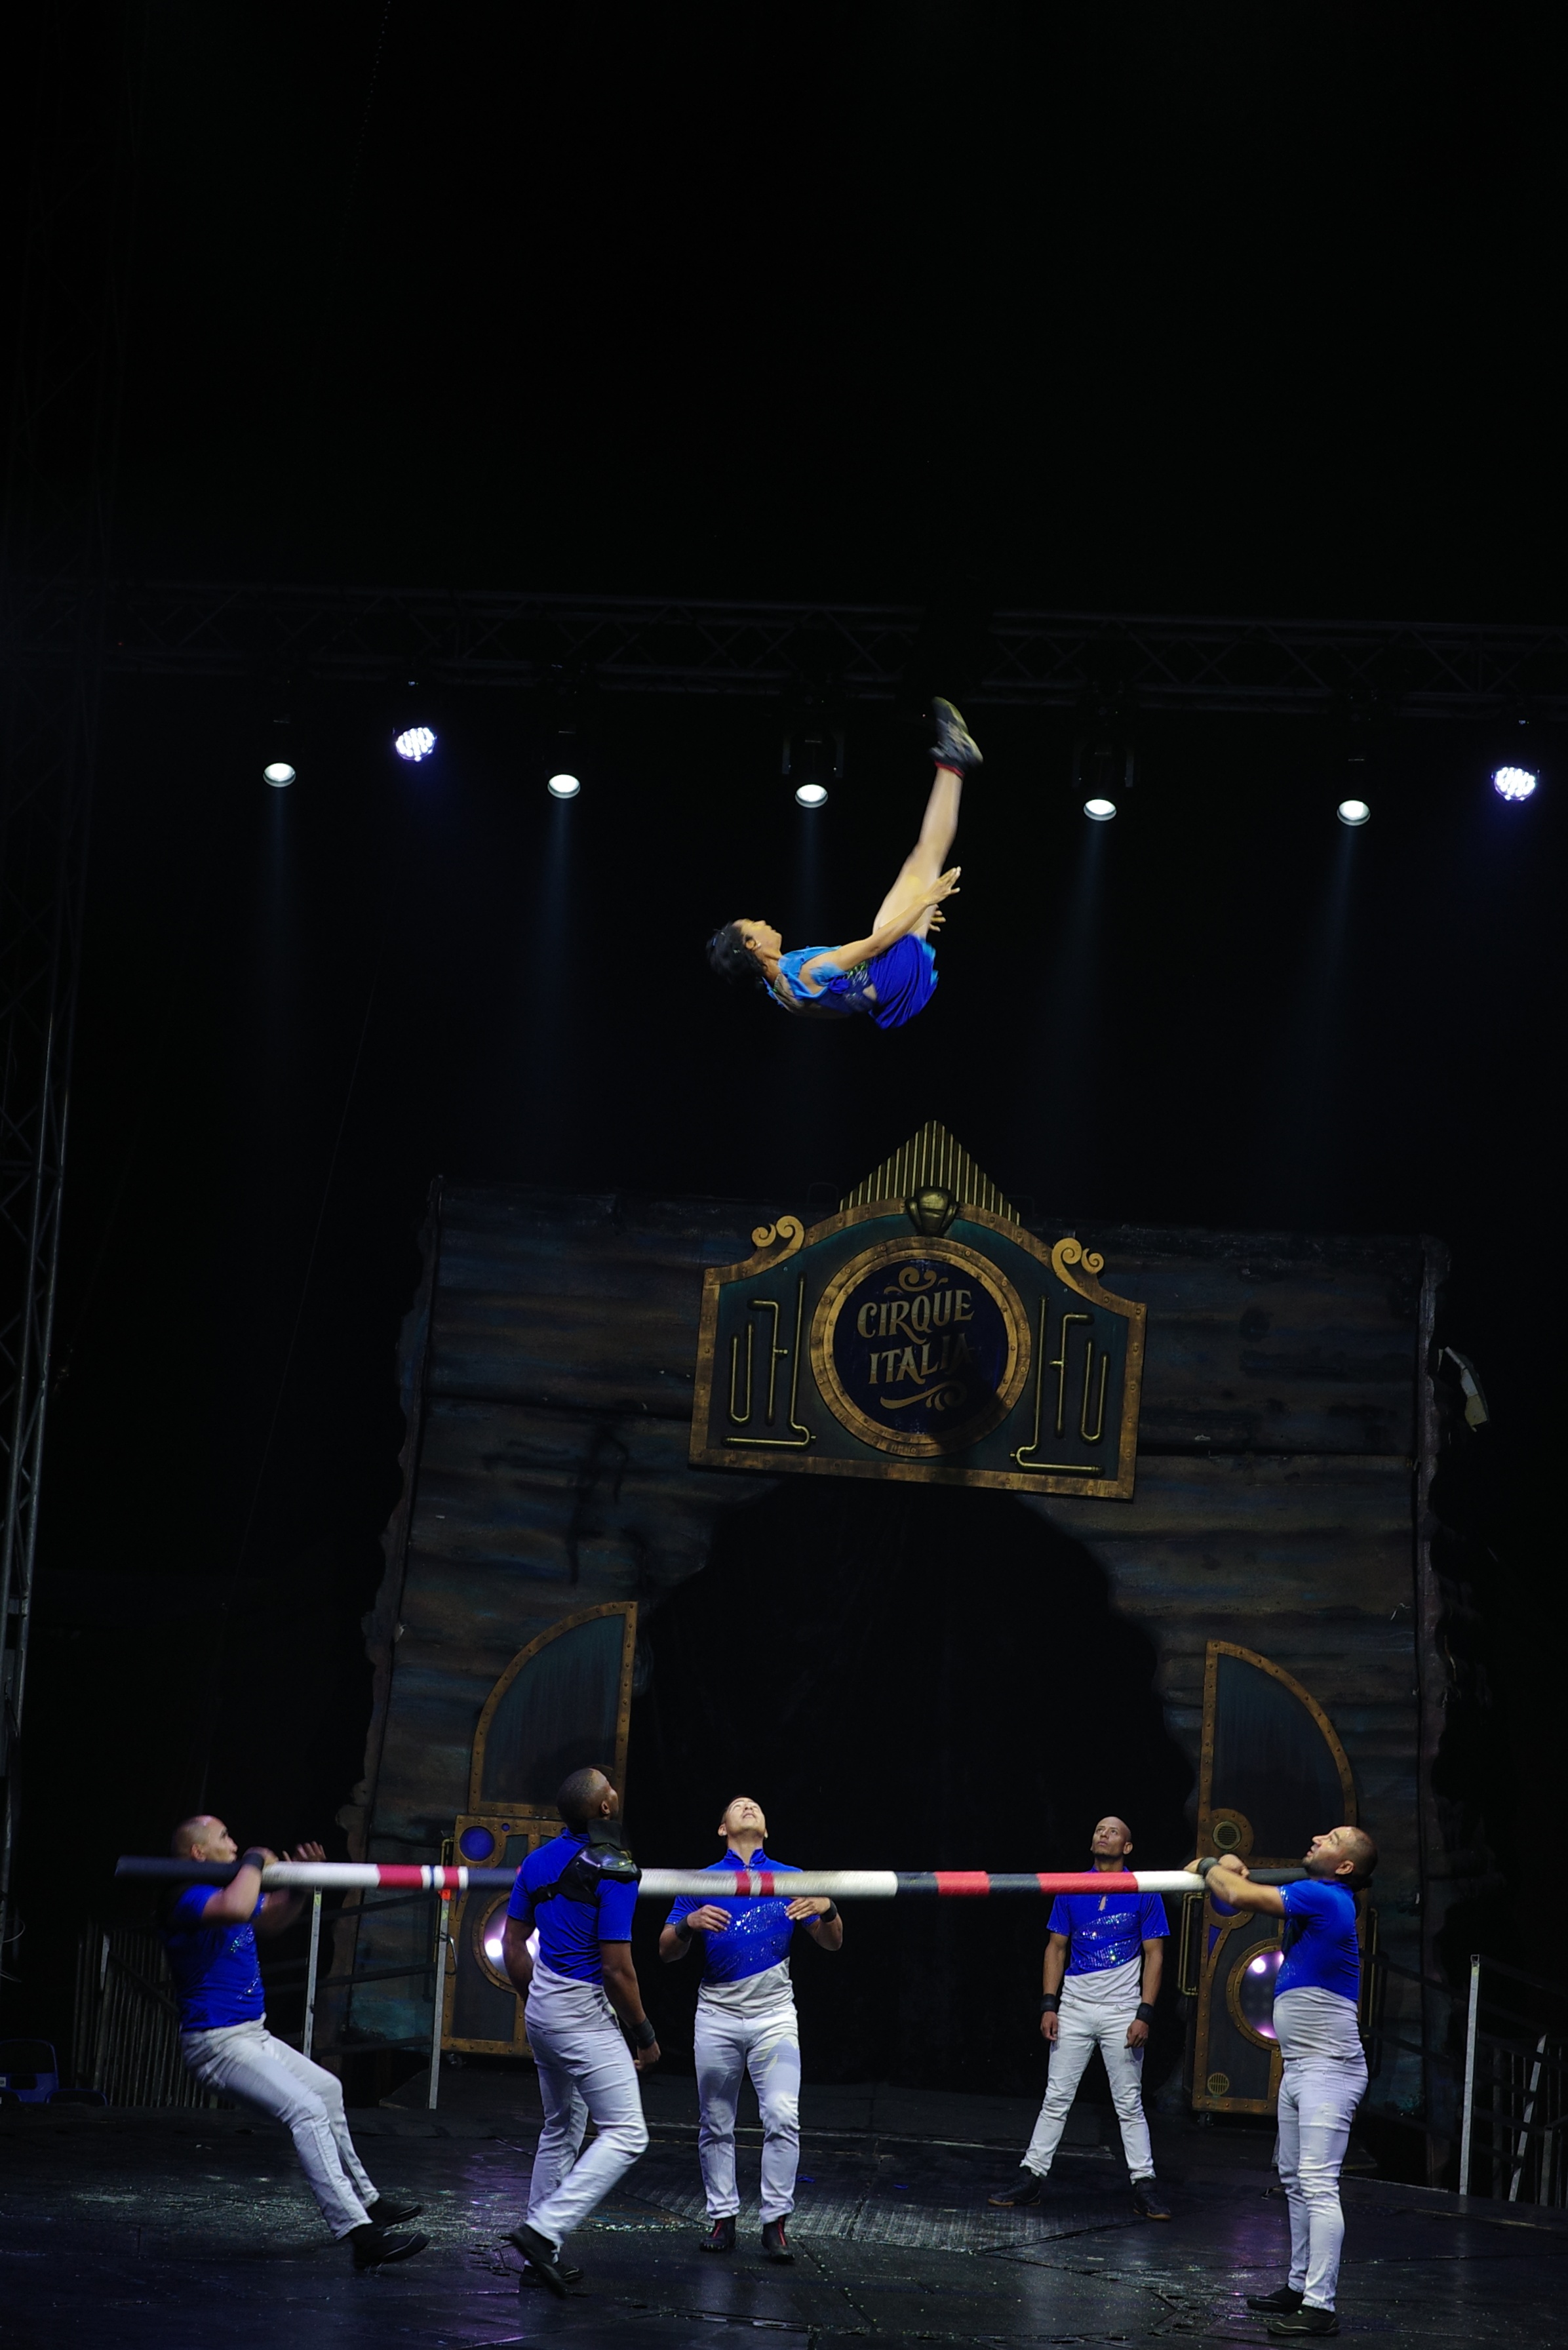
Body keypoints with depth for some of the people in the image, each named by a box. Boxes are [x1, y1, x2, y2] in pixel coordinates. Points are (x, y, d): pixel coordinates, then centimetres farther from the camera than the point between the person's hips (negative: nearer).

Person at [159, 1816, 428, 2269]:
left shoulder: (227, 1889, 12)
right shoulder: (187, 1900, -20)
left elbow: (272, 1919, 30)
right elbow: (236, 1908, -43)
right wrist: (255, 1861, -24)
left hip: (252, 2035, 11)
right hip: (218, 2042, -11)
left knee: (327, 2090, 27)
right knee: (307, 2111, -24)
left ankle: (364, 2201, 42)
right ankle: (359, 2236, -33)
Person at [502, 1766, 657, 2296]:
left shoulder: (541, 1859, 5)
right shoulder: (614, 1870, -18)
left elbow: (512, 1945, 12)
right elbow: (616, 1968, -19)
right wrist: (644, 2033, -7)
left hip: (543, 2005, 9)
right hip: (585, 2012, -9)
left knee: (561, 2130, 19)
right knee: (625, 2135, -6)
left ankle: (540, 2257, 19)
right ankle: (545, 2231, -16)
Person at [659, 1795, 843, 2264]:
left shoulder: (792, 1880, 8)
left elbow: (832, 1944, 8)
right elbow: (667, 1952, 4)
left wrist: (827, 1909, -14)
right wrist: (690, 1923, -17)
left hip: (774, 2014, 0)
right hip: (717, 2016, 1)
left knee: (783, 2118, -12)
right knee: (716, 2125, 4)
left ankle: (775, 2221, -7)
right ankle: (723, 2218, 13)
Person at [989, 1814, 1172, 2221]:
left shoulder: (1144, 1894, 0)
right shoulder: (1071, 1890, 7)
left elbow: (1154, 1955, -1)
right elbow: (1056, 1948, 11)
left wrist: (1145, 2014, -9)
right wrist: (1049, 2004, 1)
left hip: (1122, 2011, -2)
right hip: (1074, 2007, 2)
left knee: (1129, 2104, 0)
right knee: (1056, 2098, 3)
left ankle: (1144, 2184, 5)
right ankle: (1033, 2177, 7)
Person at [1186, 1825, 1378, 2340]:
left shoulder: (1326, 1897, -16)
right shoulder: (1312, 1897, 12)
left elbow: (1238, 1896, -18)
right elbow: (1241, 1894, 23)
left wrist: (1211, 1869, 0)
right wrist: (1228, 1871, 4)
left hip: (1328, 2067, -11)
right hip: (1299, 2065, 11)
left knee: (1318, 2184, -14)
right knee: (1295, 2181, 17)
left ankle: (1320, 2307, -17)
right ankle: (1299, 2287, 26)